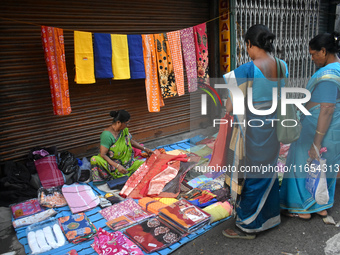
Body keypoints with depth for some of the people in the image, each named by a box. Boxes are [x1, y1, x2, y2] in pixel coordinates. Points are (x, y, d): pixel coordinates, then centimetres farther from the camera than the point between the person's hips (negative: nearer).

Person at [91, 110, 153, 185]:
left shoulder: (124, 130, 1)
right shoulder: (107, 135, -20)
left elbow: (131, 141, 19)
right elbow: (103, 154, -23)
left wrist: (145, 149, 11)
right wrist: (117, 166, -31)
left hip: (127, 161, 6)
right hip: (112, 162, -6)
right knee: (95, 159, -33)